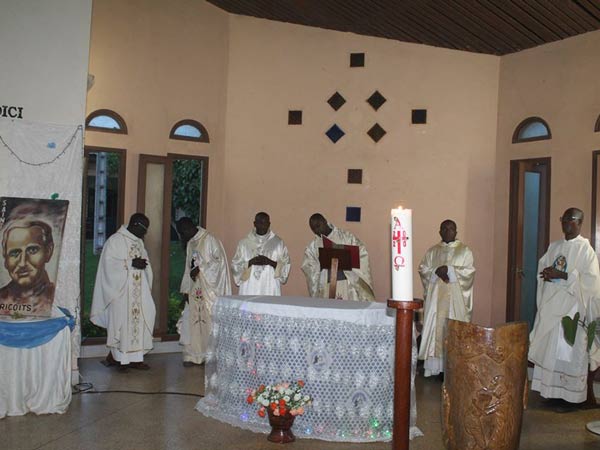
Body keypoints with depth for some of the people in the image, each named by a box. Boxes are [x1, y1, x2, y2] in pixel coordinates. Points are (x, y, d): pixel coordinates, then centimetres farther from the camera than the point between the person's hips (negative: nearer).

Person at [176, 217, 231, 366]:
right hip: (195, 291, 7)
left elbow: (219, 261, -15)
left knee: (210, 322, -4)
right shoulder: (190, 243, 14)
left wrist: (200, 268, -19)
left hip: (210, 289, -7)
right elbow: (188, 268, 16)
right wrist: (186, 290, 10)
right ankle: (193, 355, 12)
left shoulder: (210, 240, -10)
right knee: (193, 321, 5)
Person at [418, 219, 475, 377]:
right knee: (436, 327, -2)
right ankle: (436, 366, 2)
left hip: (456, 297, -2)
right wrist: (436, 271, -12)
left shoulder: (464, 250, 6)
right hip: (436, 296, 2)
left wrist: (449, 270, -16)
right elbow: (422, 269, 6)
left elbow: (469, 271, -4)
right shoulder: (432, 251, 14)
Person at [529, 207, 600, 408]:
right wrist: (548, 273, -5)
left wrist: (561, 275, -18)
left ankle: (571, 397, 4)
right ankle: (555, 392, 14)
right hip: (551, 305, 6)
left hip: (572, 307, -6)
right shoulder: (554, 246, 14)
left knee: (571, 351, -5)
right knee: (551, 349, 6)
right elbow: (542, 267, 17)